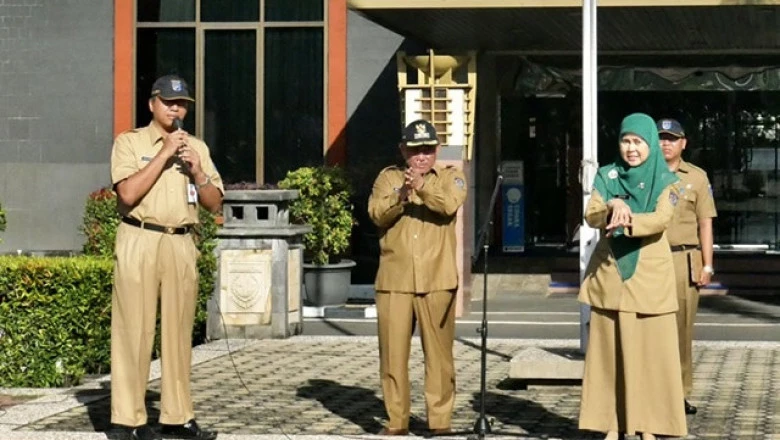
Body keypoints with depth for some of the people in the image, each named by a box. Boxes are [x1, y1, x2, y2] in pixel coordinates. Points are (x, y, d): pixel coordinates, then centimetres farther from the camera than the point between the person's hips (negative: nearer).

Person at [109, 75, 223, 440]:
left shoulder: (196, 147, 16)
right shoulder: (130, 142, 2)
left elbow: (214, 203, 12)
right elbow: (128, 193, -13)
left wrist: (197, 171, -5)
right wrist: (164, 153, -12)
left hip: (181, 244, 5)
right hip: (140, 242, -4)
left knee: (179, 331, 6)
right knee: (134, 329, -6)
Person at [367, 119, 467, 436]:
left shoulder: (450, 176, 8)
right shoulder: (388, 178, 12)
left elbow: (449, 204, -14)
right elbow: (377, 214, -5)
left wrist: (422, 187, -32)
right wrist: (400, 195, -24)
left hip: (437, 280, -1)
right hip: (394, 280, 1)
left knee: (439, 353, 0)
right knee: (393, 353, 2)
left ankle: (440, 420, 8)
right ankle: (396, 421, 10)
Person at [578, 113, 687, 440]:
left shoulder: (665, 180, 1)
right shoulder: (606, 176, 8)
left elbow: (661, 219, -16)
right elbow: (591, 216, -4)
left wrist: (627, 222, -32)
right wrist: (613, 206, -24)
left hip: (649, 275, -2)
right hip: (609, 274, 2)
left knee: (649, 349, -3)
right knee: (610, 350, 2)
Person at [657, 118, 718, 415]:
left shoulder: (697, 177, 10)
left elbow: (705, 223, 8)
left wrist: (707, 265, 2)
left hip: (684, 260, 0)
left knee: (682, 327, 1)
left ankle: (681, 393, 8)